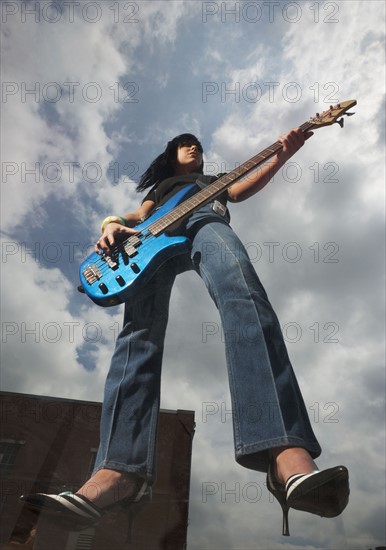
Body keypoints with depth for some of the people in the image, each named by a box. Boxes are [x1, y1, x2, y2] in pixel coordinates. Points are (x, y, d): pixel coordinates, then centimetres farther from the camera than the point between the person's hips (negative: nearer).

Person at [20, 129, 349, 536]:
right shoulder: (159, 187, 42)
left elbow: (244, 189, 24)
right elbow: (137, 216, 24)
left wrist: (281, 155, 9)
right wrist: (114, 224, 0)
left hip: (205, 220, -1)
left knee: (241, 290, -36)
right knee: (140, 330, -26)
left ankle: (287, 454, -52)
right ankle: (119, 470, -37)